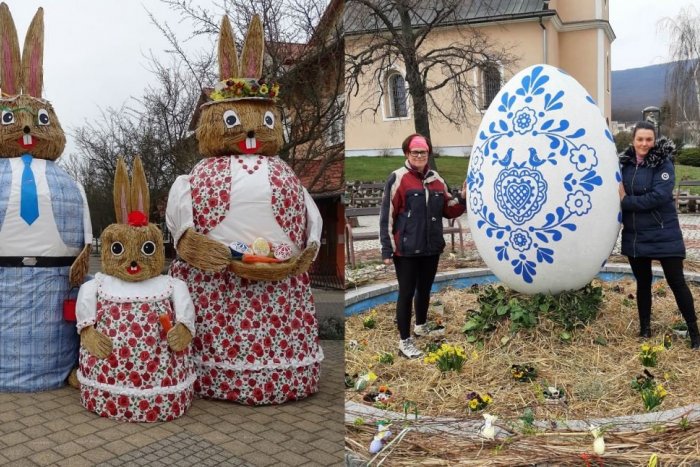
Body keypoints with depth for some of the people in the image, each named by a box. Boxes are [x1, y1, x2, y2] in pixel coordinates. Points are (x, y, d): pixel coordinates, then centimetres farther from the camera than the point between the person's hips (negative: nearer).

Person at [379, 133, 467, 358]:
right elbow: (387, 215, -12)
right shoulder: (397, 178, -10)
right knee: (407, 292, 2)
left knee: (425, 289, 21)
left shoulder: (436, 179, 8)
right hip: (406, 249, -6)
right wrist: (387, 249, -15)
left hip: (431, 247, 6)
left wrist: (463, 198, -7)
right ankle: (405, 341, 12)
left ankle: (421, 325, 43)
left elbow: (448, 210, 13)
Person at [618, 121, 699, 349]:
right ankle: (645, 328, 29)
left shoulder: (663, 164, -9)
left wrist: (626, 201, -19)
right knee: (642, 282, 15)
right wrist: (620, 199, -11)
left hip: (664, 235, -4)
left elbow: (659, 196, -22)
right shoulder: (624, 163, 4)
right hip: (634, 236, 4)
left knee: (676, 281, 1)